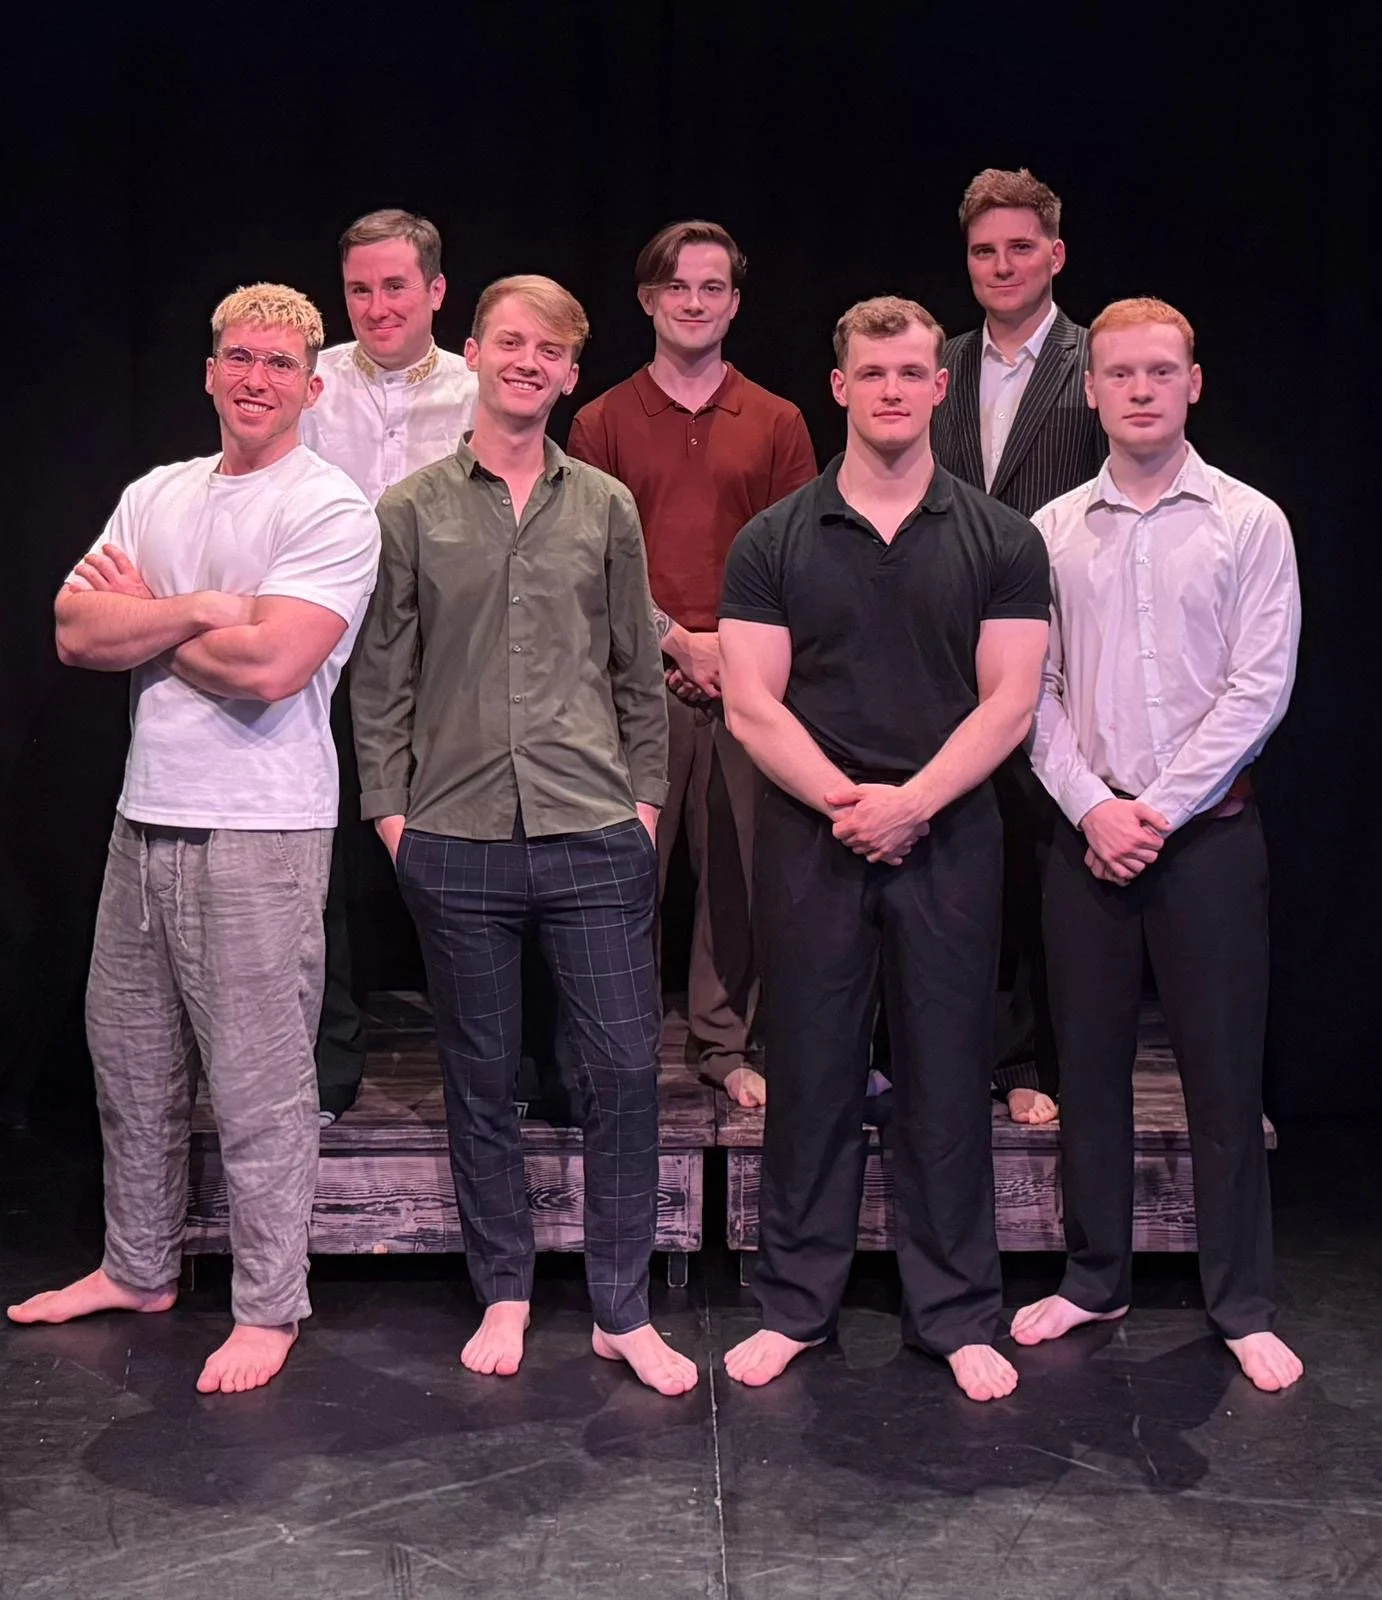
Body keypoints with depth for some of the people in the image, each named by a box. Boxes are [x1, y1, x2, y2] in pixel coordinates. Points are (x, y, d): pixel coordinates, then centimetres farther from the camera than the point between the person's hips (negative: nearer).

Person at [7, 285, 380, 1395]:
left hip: (260, 834, -7)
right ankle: (138, 1270, 34)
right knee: (130, 1057, 17)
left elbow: (271, 665, -20)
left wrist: (145, 617, -5)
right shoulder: (156, 495, 13)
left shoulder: (331, 511, -8)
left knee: (260, 1085, 0)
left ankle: (270, 1308, 15)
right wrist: (205, 608, -12)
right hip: (146, 817, 7)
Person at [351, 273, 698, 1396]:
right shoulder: (413, 510, 5)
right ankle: (503, 1294, 25)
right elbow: (382, 675, 8)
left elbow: (638, 670, 13)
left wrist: (645, 798, 7)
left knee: (627, 1069, -1)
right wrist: (389, 807, 2)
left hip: (594, 837, 1)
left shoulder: (605, 508, 9)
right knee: (481, 1079, 9)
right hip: (456, 840, 0)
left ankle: (623, 1311, 13)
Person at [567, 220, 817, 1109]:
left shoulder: (778, 422, 11)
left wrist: (742, 646, -6)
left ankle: (726, 1043, 15)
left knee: (739, 866, 3)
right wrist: (680, 641, -7)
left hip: (751, 676, 1)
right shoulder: (602, 422, 8)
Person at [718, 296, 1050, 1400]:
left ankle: (958, 1315, 18)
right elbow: (750, 702, -1)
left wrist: (911, 802, -14)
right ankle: (795, 1303, 19)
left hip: (950, 841, 0)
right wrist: (842, 798, -13)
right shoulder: (774, 541, 5)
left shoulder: (1001, 541, 5)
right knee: (810, 1073, 6)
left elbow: (1009, 701, -2)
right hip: (809, 842, 0)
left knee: (947, 1079, 5)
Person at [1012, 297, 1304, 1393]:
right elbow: (1031, 689, 4)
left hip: (1206, 829, -2)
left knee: (1223, 1069, 2)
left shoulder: (1249, 522, -1)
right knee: (1090, 1063, 9)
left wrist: (1159, 810, -11)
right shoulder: (1052, 530, 6)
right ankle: (1096, 1280, 23)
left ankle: (1244, 1306, 14)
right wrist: (1093, 805, -8)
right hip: (1088, 832, 2)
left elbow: (1258, 688, -6)